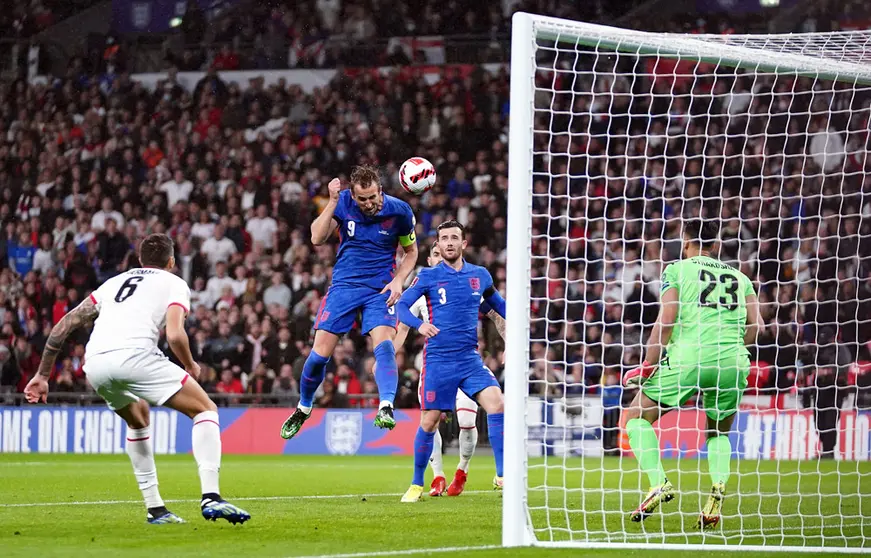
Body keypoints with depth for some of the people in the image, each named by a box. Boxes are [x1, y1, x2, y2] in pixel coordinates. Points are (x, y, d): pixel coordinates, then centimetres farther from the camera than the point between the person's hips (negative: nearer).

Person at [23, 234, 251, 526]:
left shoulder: (116, 282, 33)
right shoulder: (174, 283, 18)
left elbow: (64, 325, 28)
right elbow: (174, 335, -1)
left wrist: (42, 375, 32)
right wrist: (191, 367, 18)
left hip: (95, 364, 6)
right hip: (134, 356, -6)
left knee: (138, 418, 34)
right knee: (206, 410, 6)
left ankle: (155, 508, 30)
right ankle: (210, 498, -13)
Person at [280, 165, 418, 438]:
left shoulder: (399, 211, -7)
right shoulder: (343, 202, -8)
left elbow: (411, 251, 8)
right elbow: (317, 238, -17)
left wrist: (399, 280, -8)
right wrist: (332, 202, -25)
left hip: (380, 290, -1)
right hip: (344, 285, 1)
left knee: (384, 343, -26)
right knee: (320, 352, -3)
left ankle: (386, 409, -38)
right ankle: (303, 409, 20)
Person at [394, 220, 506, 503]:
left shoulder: (480, 275, 9)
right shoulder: (428, 276, 1)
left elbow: (497, 303, 26)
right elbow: (401, 305, -6)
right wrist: (419, 324, -26)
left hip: (470, 358, 2)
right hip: (438, 360, -2)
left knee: (496, 403, -18)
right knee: (429, 421, -1)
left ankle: (502, 476, -12)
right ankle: (416, 484, 16)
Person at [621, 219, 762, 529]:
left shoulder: (677, 269, 9)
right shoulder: (739, 277, 21)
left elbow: (666, 320, -2)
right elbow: (756, 325, 9)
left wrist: (647, 367, 2)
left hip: (687, 358, -4)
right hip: (733, 363, 4)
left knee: (636, 417, 11)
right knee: (719, 433, 25)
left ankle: (658, 483, -9)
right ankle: (718, 491, -2)